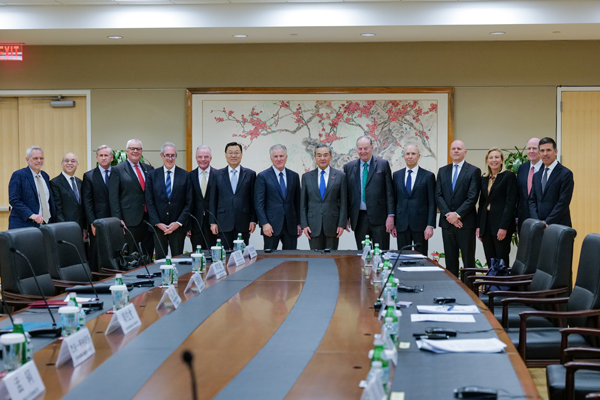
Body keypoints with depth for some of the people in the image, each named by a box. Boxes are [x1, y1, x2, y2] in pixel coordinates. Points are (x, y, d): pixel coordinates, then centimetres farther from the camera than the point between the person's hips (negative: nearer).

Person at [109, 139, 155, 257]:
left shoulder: (149, 169, 15)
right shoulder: (118, 170, 1)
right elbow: (113, 197, -4)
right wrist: (118, 220, -11)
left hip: (148, 220, 5)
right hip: (130, 222, -4)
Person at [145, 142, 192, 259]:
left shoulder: (185, 175, 3)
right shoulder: (152, 175, 5)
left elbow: (189, 202, 1)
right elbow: (149, 202, 2)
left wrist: (179, 223, -9)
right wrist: (158, 223, -7)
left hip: (178, 227, 0)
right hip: (158, 226, 1)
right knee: (160, 259, 4)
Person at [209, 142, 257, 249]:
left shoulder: (250, 174, 7)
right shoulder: (217, 175, 8)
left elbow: (254, 199, 6)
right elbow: (212, 200, 7)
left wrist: (253, 220, -2)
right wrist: (213, 222, 0)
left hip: (243, 224, 0)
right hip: (223, 224, 0)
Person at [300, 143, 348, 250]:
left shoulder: (340, 176, 5)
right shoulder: (306, 177, 9)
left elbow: (343, 202, 3)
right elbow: (303, 203, 8)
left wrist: (342, 224, -4)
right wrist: (304, 225, 0)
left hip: (332, 225, -1)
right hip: (313, 226, 1)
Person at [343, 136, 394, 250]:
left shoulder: (383, 164, 3)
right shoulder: (349, 167, 10)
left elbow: (389, 192, 0)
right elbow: (346, 194, 11)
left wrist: (390, 215, -7)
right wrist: (345, 217, 6)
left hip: (379, 218, -2)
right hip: (359, 218, 2)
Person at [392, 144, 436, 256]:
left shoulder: (428, 176, 2)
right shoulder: (396, 175, 11)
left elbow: (432, 203, -1)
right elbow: (393, 200, 11)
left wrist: (430, 225, -9)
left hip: (420, 225, -2)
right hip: (401, 225, 2)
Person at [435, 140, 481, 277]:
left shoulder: (473, 171, 0)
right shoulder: (442, 171, 12)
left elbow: (472, 197, -9)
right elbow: (438, 196, 5)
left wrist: (457, 214, -15)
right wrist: (448, 214, -9)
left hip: (466, 222, -4)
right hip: (447, 222, 4)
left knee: (468, 260, 0)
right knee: (450, 260, 7)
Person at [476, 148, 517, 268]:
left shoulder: (509, 176, -4)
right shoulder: (484, 178, 15)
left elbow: (511, 202, -10)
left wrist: (504, 227, -16)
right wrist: (478, 226, 10)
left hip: (501, 223, -6)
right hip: (486, 225, 6)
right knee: (490, 261, 6)